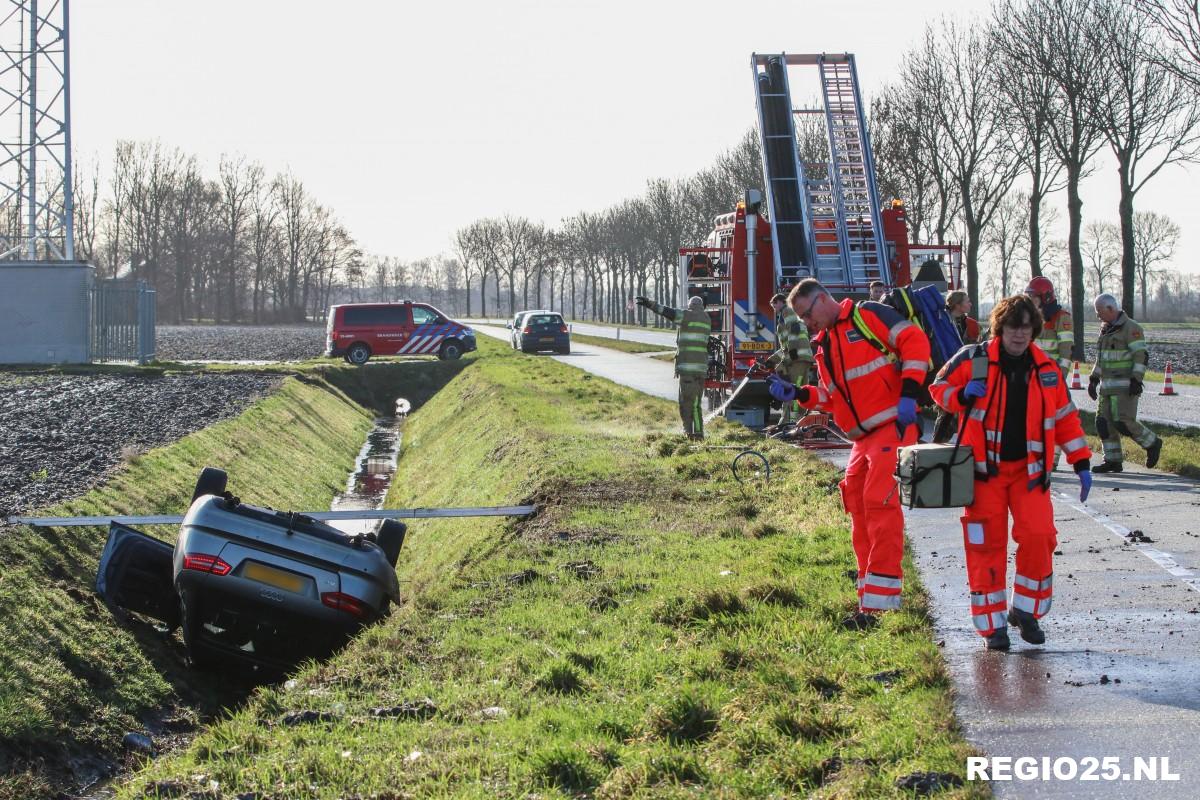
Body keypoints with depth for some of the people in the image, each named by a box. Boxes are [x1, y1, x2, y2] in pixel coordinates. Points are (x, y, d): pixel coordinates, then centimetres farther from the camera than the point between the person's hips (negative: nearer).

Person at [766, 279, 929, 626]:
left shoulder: (868, 316, -4)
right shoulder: (824, 347, 21)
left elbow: (914, 342, -12)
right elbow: (830, 398, 21)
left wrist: (908, 394, -21)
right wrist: (795, 394, 4)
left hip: (892, 428, -9)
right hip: (863, 438, 9)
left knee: (880, 504, -16)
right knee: (859, 509, 9)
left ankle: (879, 600, -17)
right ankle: (869, 599, 16)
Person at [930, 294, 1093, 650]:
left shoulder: (1046, 370, 5)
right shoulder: (973, 359, -4)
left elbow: (1065, 418, 12)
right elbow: (938, 388, 6)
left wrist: (1081, 463, 7)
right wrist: (962, 396, -16)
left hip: (1029, 470, 2)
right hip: (984, 468, -2)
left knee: (1038, 536, -9)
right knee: (987, 544, -3)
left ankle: (1026, 611, 11)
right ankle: (993, 624, 7)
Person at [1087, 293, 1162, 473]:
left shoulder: (1131, 328, -11)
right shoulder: (1106, 329, 16)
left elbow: (1141, 355, -16)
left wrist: (1136, 380, -23)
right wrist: (1093, 380, 18)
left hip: (1125, 386, -9)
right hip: (1108, 386, 9)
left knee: (1123, 422, -14)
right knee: (1104, 422, 2)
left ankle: (1152, 443, 6)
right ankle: (1113, 461, 7)